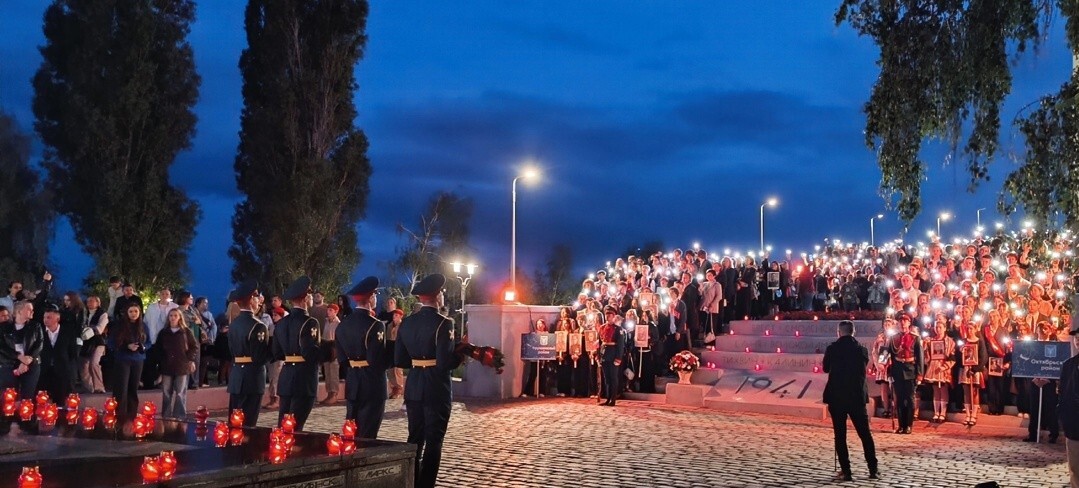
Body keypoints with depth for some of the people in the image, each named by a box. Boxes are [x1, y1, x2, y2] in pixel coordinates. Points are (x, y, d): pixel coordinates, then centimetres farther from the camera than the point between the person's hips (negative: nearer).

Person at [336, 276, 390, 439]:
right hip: (372, 386, -7)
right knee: (367, 435, 0)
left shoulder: (343, 324, 6)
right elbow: (378, 362, -21)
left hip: (352, 385, 7)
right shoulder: (375, 325, -17)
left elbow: (342, 359, 9)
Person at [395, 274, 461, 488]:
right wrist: (460, 353, -3)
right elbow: (446, 362, -21)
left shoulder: (406, 323, 5)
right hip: (437, 390, -6)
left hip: (413, 389, 6)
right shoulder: (443, 323, -15)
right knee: (433, 442, 2)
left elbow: (399, 360, 7)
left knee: (414, 439, 15)